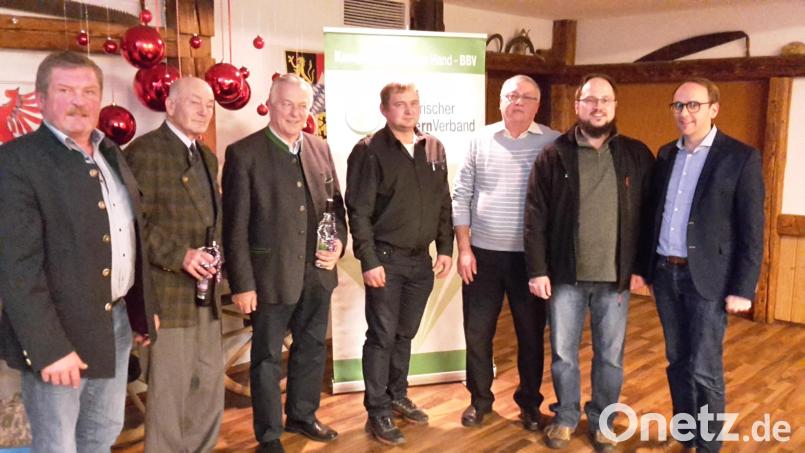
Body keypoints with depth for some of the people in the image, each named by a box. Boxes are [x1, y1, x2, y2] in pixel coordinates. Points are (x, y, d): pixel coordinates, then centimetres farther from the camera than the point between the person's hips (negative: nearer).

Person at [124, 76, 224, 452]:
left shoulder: (207, 157, 16)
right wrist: (178, 256, -22)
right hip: (168, 291, -8)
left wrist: (215, 258, 9)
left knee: (209, 384, 15)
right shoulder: (144, 150, -10)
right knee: (169, 387, 2)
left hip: (206, 290, 8)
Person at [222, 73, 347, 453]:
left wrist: (339, 241, -3)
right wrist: (242, 283, -13)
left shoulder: (320, 148, 7)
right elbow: (235, 226, -11)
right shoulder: (244, 153, -9)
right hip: (271, 275, -5)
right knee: (267, 358, 10)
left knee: (312, 349, 20)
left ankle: (302, 415, 41)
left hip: (317, 273, 6)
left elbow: (335, 203, 15)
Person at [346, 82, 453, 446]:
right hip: (386, 258, -5)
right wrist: (369, 260, -16)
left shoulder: (434, 148, 8)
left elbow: (444, 204, 12)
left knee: (405, 334, 17)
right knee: (382, 336, 2)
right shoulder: (369, 150, -8)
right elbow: (359, 211, -11)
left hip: (421, 259, 5)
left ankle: (397, 396, 32)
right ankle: (378, 413, 13)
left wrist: (445, 248, 6)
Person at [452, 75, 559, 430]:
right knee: (477, 332, 10)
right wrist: (464, 248, -3)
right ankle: (479, 398, 29)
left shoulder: (553, 143, -2)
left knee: (531, 334, 10)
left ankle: (530, 402, 29)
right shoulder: (481, 140, 3)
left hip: (531, 255, -1)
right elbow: (460, 196, 3)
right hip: (482, 253, 2)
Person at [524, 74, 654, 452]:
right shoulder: (554, 155, -1)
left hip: (616, 276, 1)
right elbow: (536, 216, -4)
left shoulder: (637, 155, 2)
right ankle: (565, 417, 31)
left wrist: (641, 267, -1)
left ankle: (602, 421, 31)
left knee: (611, 356, 11)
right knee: (563, 353, 10)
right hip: (565, 275, 0)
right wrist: (537, 270, -8)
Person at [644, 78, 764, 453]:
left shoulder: (741, 157, -8)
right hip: (665, 273, 5)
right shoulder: (666, 154, 9)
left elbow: (752, 231, -10)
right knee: (677, 362, 14)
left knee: (704, 369, -2)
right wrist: (643, 265, 8)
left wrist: (742, 288, -13)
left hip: (708, 277, -5)